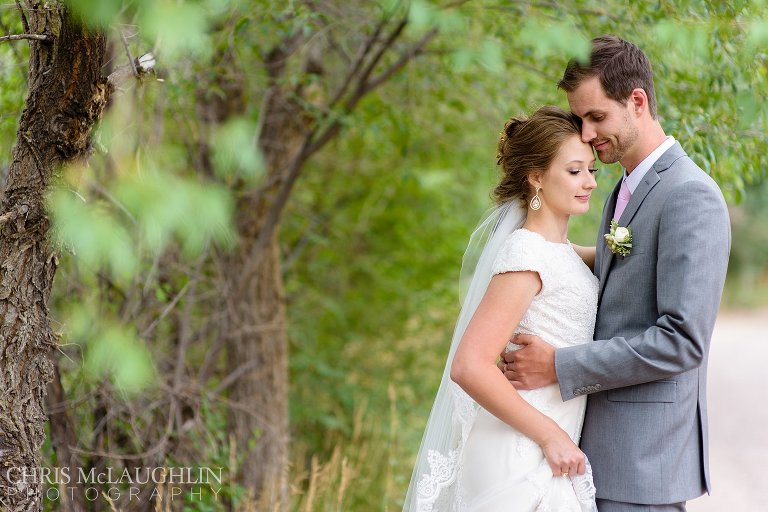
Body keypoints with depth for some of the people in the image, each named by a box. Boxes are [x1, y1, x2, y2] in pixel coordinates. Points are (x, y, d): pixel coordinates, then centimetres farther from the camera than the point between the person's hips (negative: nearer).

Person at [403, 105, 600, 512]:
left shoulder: (560, 250, 8)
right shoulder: (526, 254, -17)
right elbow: (469, 366, -23)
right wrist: (550, 435, -19)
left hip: (544, 449, 9)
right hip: (523, 459, -9)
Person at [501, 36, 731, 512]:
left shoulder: (690, 196, -15)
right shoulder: (626, 192, 16)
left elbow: (683, 339, -21)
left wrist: (561, 366, -19)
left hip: (645, 455, -9)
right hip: (605, 445, 9)